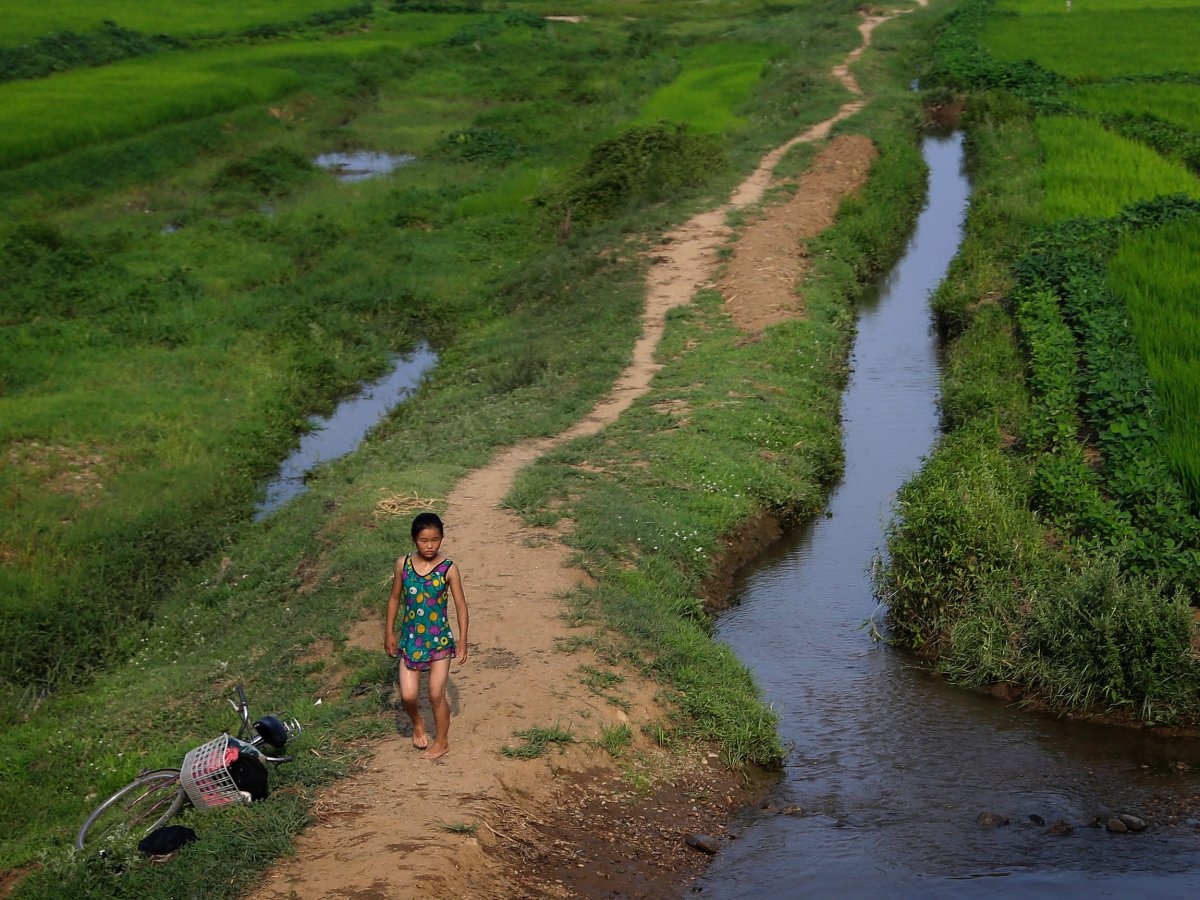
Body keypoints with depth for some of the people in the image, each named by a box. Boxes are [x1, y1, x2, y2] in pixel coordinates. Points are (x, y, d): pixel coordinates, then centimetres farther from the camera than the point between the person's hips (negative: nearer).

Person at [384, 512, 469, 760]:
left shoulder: (448, 569, -12)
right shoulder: (403, 564, -6)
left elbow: (460, 604, -5)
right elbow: (394, 598, 6)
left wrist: (463, 640, -5)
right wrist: (389, 633, 9)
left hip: (439, 639, -2)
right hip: (410, 638, 2)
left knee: (436, 694, 3)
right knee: (408, 695, -1)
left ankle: (442, 742, 25)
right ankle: (417, 723, 33)